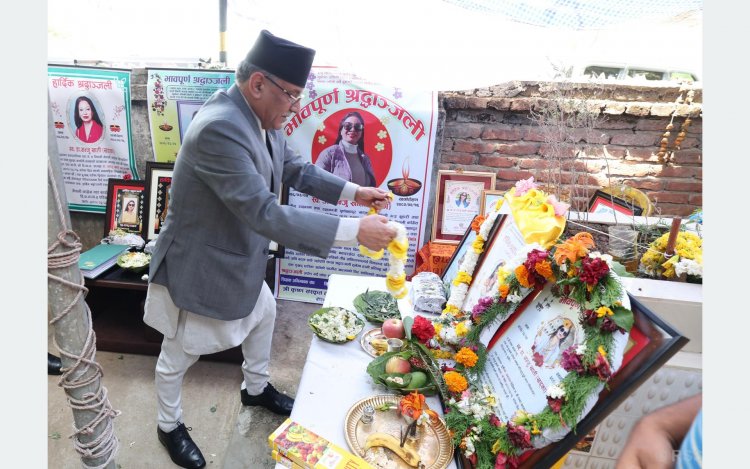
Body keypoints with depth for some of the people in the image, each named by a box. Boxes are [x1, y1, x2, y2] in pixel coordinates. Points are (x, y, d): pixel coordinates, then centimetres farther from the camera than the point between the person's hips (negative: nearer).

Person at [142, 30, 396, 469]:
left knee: (264, 312, 26)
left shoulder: (261, 118, -6)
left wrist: (354, 192, -5)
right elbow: (266, 214, -38)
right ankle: (169, 425, 45)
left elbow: (297, 168, 7)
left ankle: (256, 387, 53)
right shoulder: (219, 128, -34)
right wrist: (355, 231, -37)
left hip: (239, 258, 9)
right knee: (179, 355, 16)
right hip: (198, 266, -8)